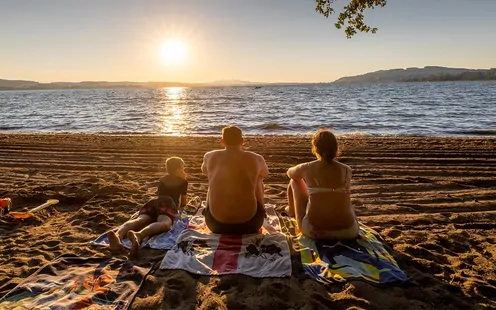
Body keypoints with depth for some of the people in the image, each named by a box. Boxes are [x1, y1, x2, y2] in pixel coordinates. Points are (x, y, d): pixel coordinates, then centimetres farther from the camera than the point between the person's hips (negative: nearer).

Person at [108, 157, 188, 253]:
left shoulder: (163, 180, 39)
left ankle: (118, 236, -62)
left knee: (139, 220, -26)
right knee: (165, 223, -35)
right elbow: (183, 203, 37)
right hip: (168, 203, -5)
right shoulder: (183, 181, 27)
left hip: (153, 202, 5)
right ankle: (139, 235, -70)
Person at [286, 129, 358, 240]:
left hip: (313, 231, -1)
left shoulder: (307, 168, -6)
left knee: (295, 181, 21)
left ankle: (292, 210, 52)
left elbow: (290, 173, 19)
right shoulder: (347, 170, -1)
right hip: (347, 232, 2)